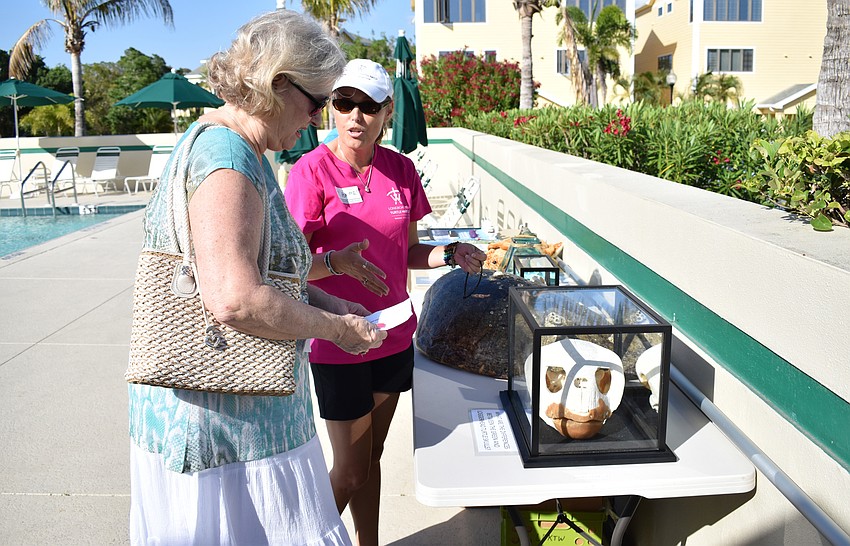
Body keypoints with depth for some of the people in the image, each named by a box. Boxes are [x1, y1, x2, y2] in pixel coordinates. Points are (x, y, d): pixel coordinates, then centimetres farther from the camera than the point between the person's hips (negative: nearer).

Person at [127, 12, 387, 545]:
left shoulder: (212, 139, 11)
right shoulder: (228, 157, -22)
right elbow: (235, 300, -31)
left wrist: (324, 300, 9)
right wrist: (336, 327, -17)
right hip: (230, 419, -10)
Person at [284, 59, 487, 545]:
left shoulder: (401, 169, 3)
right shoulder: (313, 169, -12)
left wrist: (450, 254, -7)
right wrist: (337, 261, -34)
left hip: (394, 336, 5)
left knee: (372, 456, 19)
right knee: (351, 473, 5)